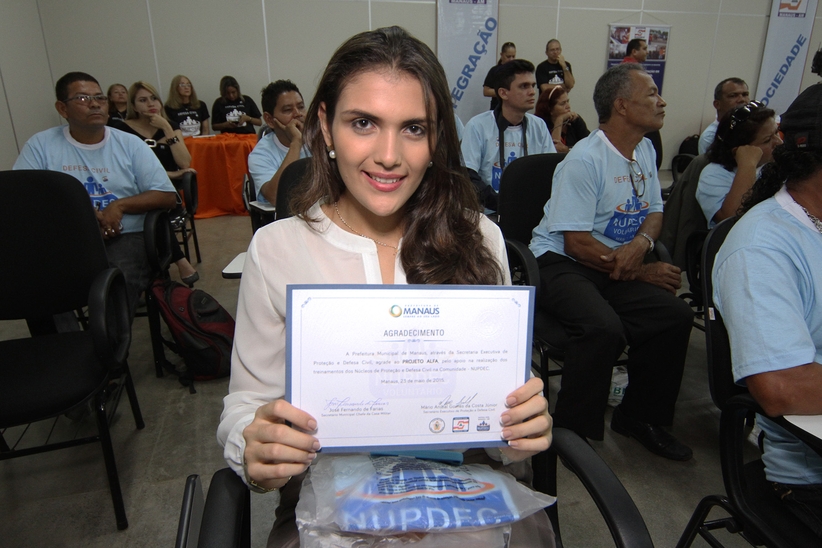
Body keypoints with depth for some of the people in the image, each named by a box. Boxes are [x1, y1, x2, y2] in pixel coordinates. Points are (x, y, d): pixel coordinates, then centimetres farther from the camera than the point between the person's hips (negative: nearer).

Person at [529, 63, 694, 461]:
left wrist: (641, 242, -8)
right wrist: (642, 273, -12)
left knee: (676, 316, -14)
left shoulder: (645, 150, 10)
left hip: (619, 265, 8)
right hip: (561, 262, -7)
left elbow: (654, 212, 17)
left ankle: (640, 416, 8)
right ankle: (571, 431, -9)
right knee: (603, 328, -32)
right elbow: (576, 242, -19)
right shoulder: (584, 160, -16)